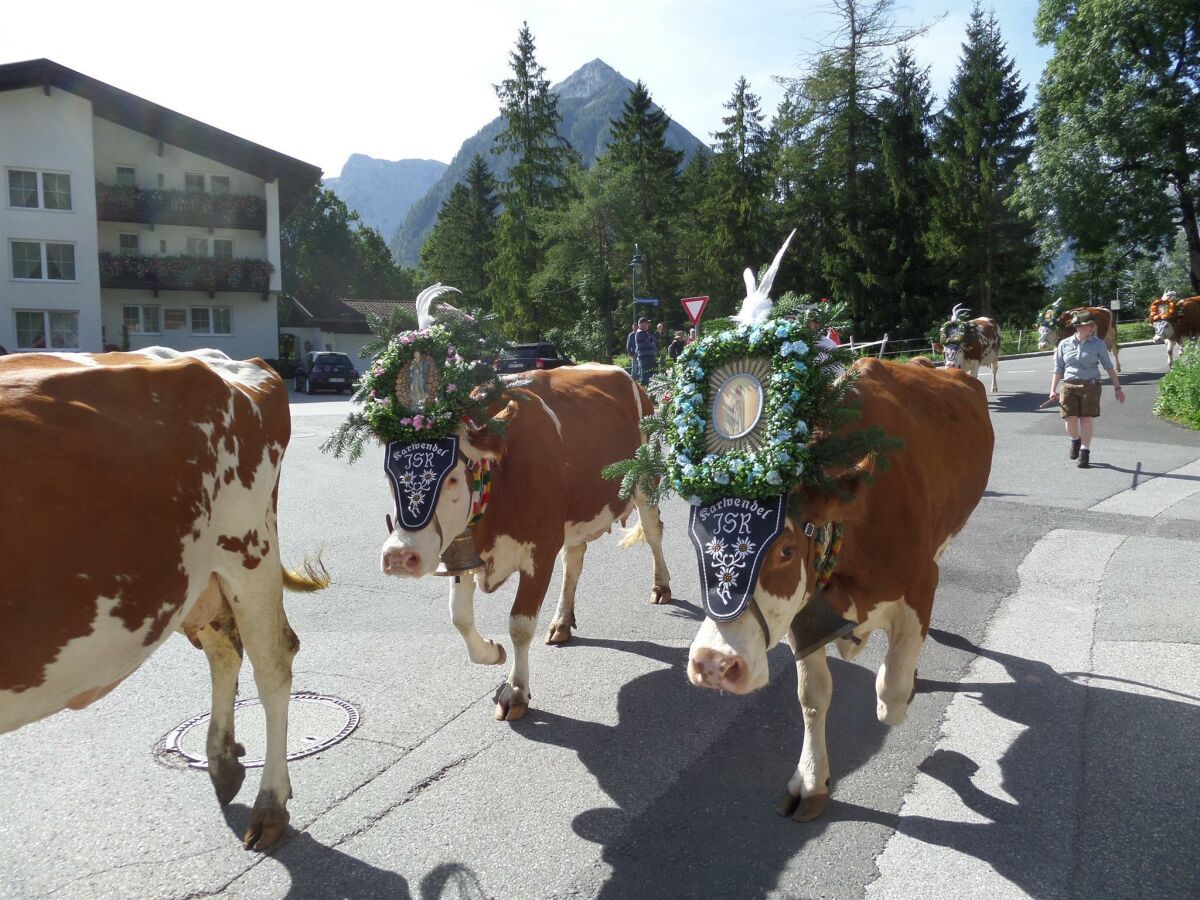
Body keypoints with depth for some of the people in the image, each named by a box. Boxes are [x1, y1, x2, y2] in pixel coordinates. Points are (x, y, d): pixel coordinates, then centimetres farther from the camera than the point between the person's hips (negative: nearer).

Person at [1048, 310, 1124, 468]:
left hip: (1090, 386, -1)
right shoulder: (1064, 344, 5)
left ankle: (1085, 452, 12)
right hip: (1069, 385, 1)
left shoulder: (1098, 344, 3)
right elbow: (1058, 369, 11)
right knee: (1070, 419, -7)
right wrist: (1053, 390, 6)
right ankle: (1075, 440, 26)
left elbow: (1109, 367, 7)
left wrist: (1117, 388, 5)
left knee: (1086, 419, -4)